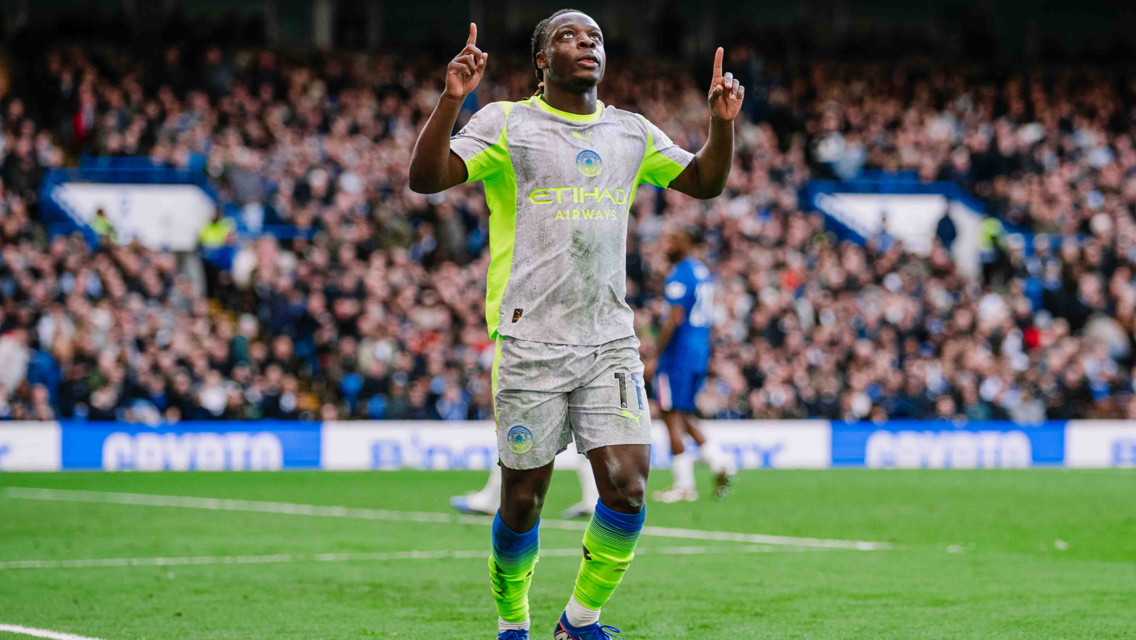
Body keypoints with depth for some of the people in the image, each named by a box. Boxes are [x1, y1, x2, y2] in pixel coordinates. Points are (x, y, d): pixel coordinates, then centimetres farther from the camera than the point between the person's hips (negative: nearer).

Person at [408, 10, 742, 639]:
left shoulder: (631, 132, 13)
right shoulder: (505, 123, 0)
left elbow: (704, 181, 21)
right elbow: (425, 178, -11)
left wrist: (722, 121, 3)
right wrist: (452, 99, -25)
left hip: (610, 339, 3)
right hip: (529, 343, -3)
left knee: (627, 490, -8)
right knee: (523, 502, 2)